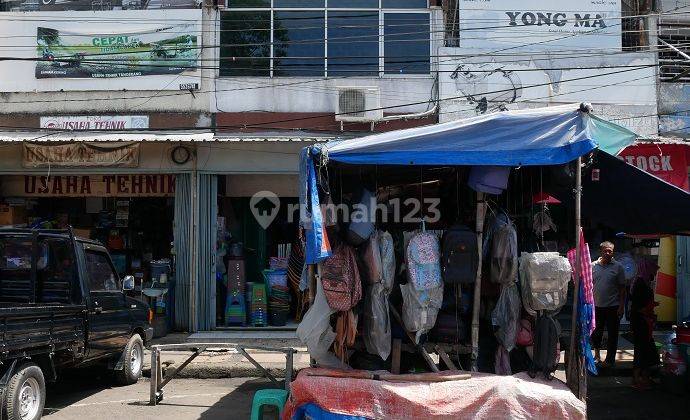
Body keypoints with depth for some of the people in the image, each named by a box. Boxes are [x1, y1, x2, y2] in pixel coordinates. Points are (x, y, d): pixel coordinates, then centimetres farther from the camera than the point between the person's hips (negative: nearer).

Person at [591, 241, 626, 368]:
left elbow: (622, 288, -1)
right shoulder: (593, 266, 4)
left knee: (613, 334, 4)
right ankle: (597, 354, 33)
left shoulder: (618, 267, -2)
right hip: (597, 306, 2)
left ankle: (610, 360, 13)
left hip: (613, 307, -2)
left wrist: (621, 306, -7)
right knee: (596, 333, 13)